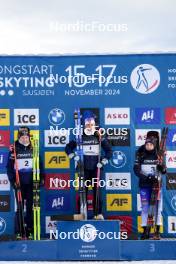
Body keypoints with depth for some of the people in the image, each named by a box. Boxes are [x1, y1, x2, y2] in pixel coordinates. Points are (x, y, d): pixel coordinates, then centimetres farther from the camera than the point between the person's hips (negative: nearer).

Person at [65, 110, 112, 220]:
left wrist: (103, 161, -1)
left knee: (97, 191, -1)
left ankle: (98, 213, 4)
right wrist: (74, 156, -1)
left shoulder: (99, 137, 3)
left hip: (96, 168, 0)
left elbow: (109, 150, 7)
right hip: (83, 169, 0)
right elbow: (68, 147, 12)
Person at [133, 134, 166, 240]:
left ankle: (157, 231, 11)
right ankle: (145, 230, 14)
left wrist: (162, 168, -19)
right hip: (144, 185, 0)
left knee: (158, 207, 2)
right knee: (145, 207, 4)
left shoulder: (158, 155, 0)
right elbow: (136, 170, -8)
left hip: (157, 184, 0)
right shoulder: (140, 155, -2)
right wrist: (147, 177, -21)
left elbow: (164, 170, 4)